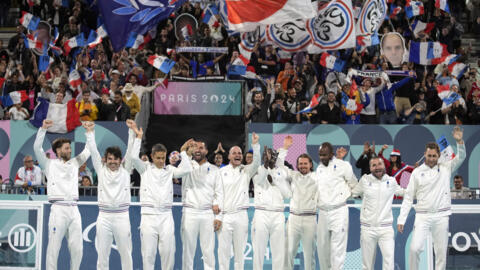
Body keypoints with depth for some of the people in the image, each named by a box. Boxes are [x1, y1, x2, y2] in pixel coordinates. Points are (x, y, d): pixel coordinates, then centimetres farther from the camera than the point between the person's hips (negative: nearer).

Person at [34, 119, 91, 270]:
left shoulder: (74, 164, 19)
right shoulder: (50, 164, 7)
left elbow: (88, 151, 23)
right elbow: (37, 148, -4)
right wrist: (43, 128, -11)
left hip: (74, 210, 5)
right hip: (58, 209, -4)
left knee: (77, 248, 3)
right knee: (54, 247, -6)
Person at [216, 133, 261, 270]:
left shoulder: (246, 170, 9)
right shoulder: (221, 172, 10)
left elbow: (256, 163, -11)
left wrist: (255, 145, -22)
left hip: (240, 214, 0)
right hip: (224, 215, 0)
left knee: (240, 248, 4)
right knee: (223, 248, -1)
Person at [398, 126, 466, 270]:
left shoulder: (446, 168, 6)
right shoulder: (417, 172, 4)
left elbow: (461, 157, -5)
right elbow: (408, 197, 3)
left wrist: (459, 141, -24)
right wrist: (401, 219, -3)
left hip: (441, 216, 1)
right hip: (423, 216, -1)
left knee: (441, 252, 4)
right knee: (415, 248, -13)